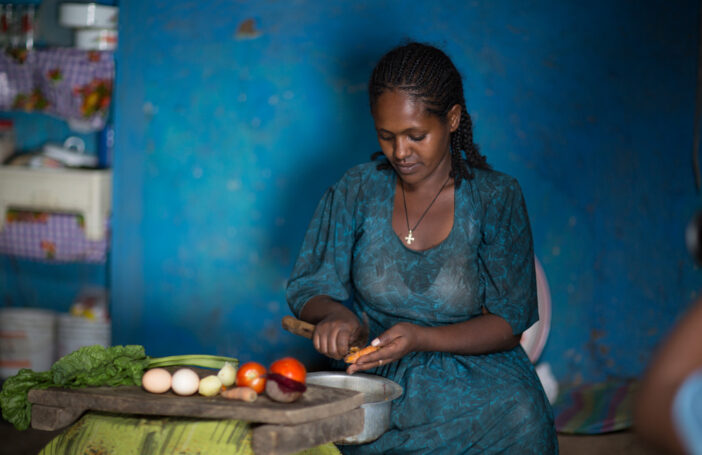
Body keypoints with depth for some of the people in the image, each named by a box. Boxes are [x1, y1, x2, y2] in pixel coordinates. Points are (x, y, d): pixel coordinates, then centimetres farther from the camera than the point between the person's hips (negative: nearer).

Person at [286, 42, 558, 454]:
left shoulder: (495, 199, -4)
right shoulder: (358, 191, 2)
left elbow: (509, 321, -4)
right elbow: (308, 289, 8)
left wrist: (422, 338, -21)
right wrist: (335, 315, -18)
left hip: (478, 382, -1)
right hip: (378, 386, 1)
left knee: (519, 413, -32)